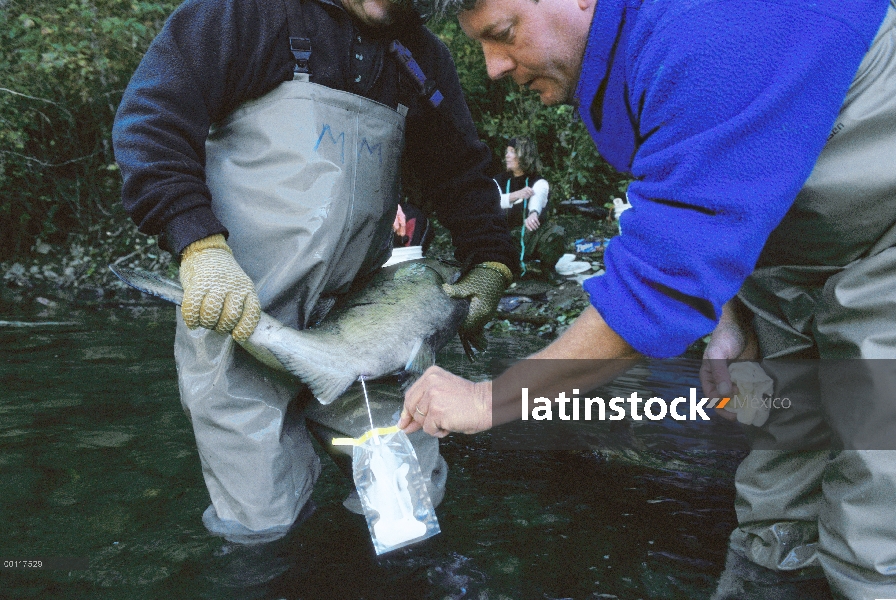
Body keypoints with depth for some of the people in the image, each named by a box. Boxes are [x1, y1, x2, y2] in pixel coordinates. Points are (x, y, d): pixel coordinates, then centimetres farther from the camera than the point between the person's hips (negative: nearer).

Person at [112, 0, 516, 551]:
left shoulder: (422, 57, 8)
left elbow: (462, 169, 17)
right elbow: (150, 117, -11)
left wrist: (491, 264, 5)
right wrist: (200, 245, -24)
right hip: (239, 316, -4)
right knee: (263, 520, -2)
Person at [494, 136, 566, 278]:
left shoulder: (538, 182, 1)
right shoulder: (499, 181, 11)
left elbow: (537, 197, -25)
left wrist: (533, 213, -51)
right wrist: (516, 195, -31)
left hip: (532, 233, -2)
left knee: (556, 234, -31)